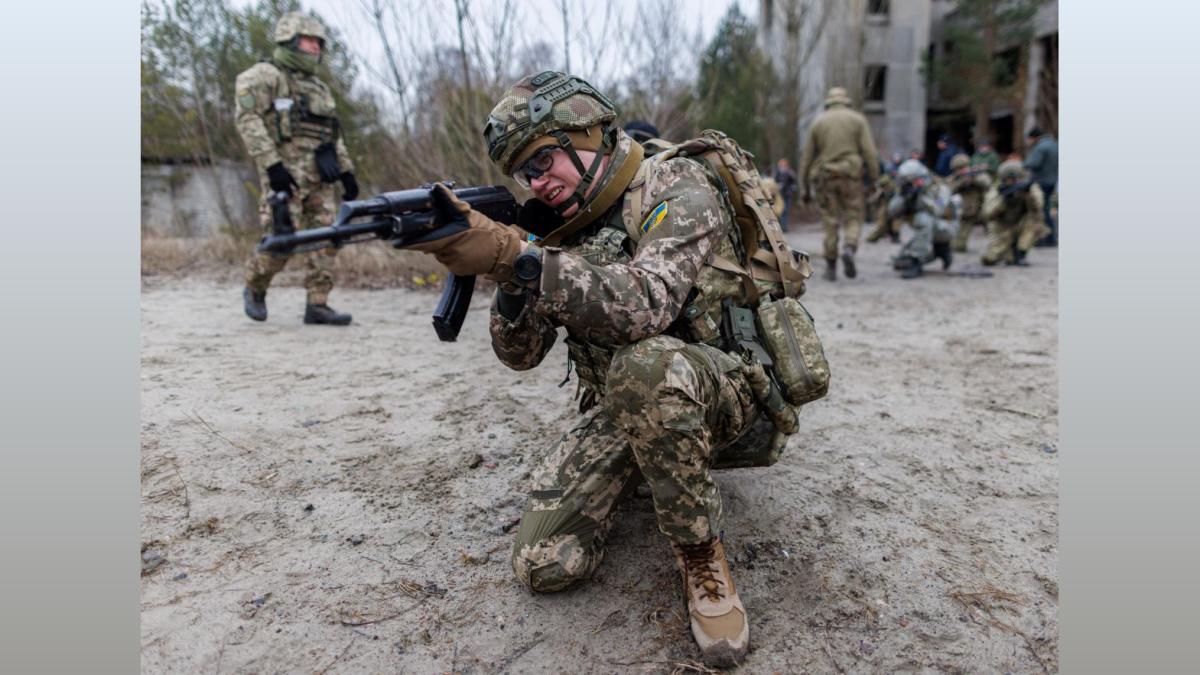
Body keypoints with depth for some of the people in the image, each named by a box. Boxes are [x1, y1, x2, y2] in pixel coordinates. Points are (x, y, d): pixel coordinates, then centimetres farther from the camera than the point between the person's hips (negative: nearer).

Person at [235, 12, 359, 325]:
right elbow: (248, 120, -11)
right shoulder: (264, 76, 1)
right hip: (286, 174, -7)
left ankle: (317, 305, 3)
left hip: (320, 177, 7)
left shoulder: (318, 87, 23)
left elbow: (334, 135, 24)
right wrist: (271, 164, -20)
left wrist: (347, 171, 13)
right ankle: (254, 289, 18)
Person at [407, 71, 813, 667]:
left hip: (727, 389, -5)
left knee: (646, 363, -40)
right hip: (623, 409, 6)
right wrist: (509, 282, -23)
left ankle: (701, 555, -17)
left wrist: (514, 256, -41)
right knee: (543, 563, -10)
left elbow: (645, 305, -34)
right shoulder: (561, 225, 3)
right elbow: (521, 354, -3)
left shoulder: (678, 187, -15)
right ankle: (637, 473, 20)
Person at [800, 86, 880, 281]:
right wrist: (875, 181, -1)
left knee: (830, 223, 6)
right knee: (853, 218, 7)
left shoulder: (818, 122, 9)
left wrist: (805, 188, 11)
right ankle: (849, 249, -21)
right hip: (850, 176, -1)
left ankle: (831, 267, 4)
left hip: (825, 177, 1)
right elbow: (869, 152, -4)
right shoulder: (858, 119, 5)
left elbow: (807, 158, 7)